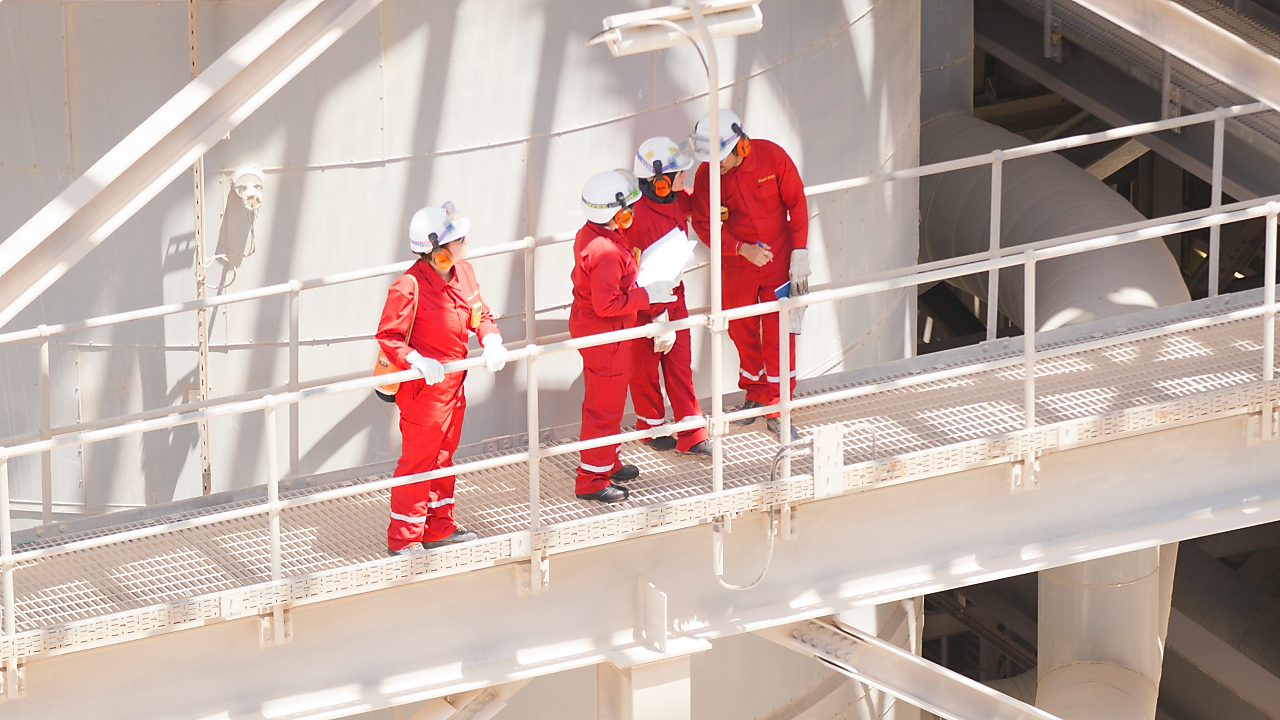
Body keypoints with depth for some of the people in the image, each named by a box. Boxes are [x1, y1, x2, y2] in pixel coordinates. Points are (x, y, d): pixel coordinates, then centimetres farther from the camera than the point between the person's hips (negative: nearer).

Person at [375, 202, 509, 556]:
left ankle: (439, 527, 34)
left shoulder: (464, 272, 0)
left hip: (453, 381, 8)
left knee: (443, 454, 20)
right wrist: (416, 361, -34)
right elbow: (388, 336, -20)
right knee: (418, 460, -1)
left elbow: (480, 314, 11)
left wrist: (491, 341, -8)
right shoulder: (409, 287, -25)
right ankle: (404, 539, 10)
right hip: (423, 387, -8)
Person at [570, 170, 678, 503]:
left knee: (604, 403, 24)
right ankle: (592, 481, 9)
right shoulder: (606, 252, -30)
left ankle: (607, 463, 39)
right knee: (605, 408, 1)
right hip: (604, 337, -10)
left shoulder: (588, 235, 2)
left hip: (587, 326, 10)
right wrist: (647, 295, -22)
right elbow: (607, 303, -31)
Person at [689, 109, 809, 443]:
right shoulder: (707, 175, -14)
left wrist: (799, 253, -8)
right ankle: (755, 394, 34)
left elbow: (797, 203, -6)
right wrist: (742, 249, -27)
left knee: (779, 334, -3)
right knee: (743, 332, 12)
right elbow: (705, 225, -13)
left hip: (778, 259, -2)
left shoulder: (772, 157, -16)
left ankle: (776, 411, 5)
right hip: (736, 263, 2)